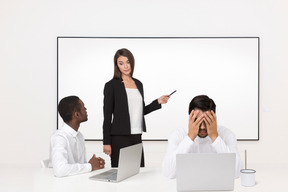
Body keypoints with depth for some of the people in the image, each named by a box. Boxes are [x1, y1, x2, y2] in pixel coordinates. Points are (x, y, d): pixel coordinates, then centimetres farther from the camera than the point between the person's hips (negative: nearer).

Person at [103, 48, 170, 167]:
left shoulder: (138, 84, 13)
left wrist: (158, 102, 8)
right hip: (119, 137, -5)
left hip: (137, 136, 5)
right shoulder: (111, 85, -4)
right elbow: (107, 115, -5)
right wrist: (106, 143, -8)